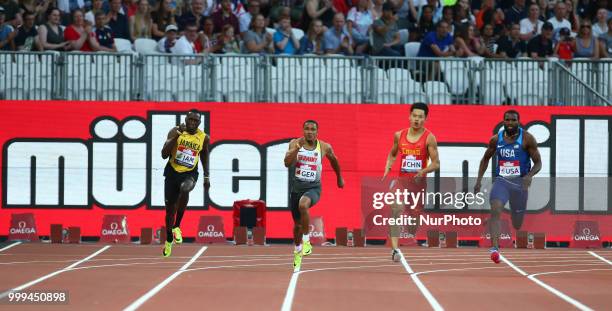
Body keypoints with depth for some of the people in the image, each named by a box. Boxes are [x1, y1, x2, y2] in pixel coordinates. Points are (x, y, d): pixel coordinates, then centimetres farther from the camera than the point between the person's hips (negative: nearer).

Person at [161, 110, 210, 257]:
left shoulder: (204, 138, -2)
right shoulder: (175, 131, -8)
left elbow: (204, 156, 17)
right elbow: (164, 154, -16)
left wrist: (206, 177, 14)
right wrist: (177, 135, -24)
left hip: (190, 173, -1)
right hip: (172, 172, 1)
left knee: (184, 190, -35)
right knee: (170, 207, 6)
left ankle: (176, 226, -19)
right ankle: (169, 240, 30)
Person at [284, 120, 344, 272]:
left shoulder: (324, 147, -4)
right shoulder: (295, 143, -4)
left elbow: (334, 160, 17)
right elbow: (287, 163, -17)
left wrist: (339, 177, 29)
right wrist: (297, 148, -29)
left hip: (313, 187, -2)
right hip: (297, 187, 2)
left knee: (303, 204, -36)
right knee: (297, 224, 12)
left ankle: (306, 241, -23)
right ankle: (298, 251, 39)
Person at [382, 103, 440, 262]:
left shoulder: (429, 138, -6)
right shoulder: (399, 135, 4)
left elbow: (436, 163, -6)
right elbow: (392, 154, 21)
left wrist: (424, 171, -25)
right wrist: (388, 167, 2)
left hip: (419, 182, -1)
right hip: (402, 180, 1)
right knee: (397, 209, -23)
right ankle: (395, 249, -31)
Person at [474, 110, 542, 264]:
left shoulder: (527, 139, -6)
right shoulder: (496, 139, 3)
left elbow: (538, 163, -5)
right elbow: (486, 159, 18)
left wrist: (530, 175, -25)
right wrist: (479, 179, 9)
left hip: (519, 182, -1)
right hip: (501, 181, 1)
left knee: (517, 224, 9)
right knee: (495, 210, -27)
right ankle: (494, 248, -35)